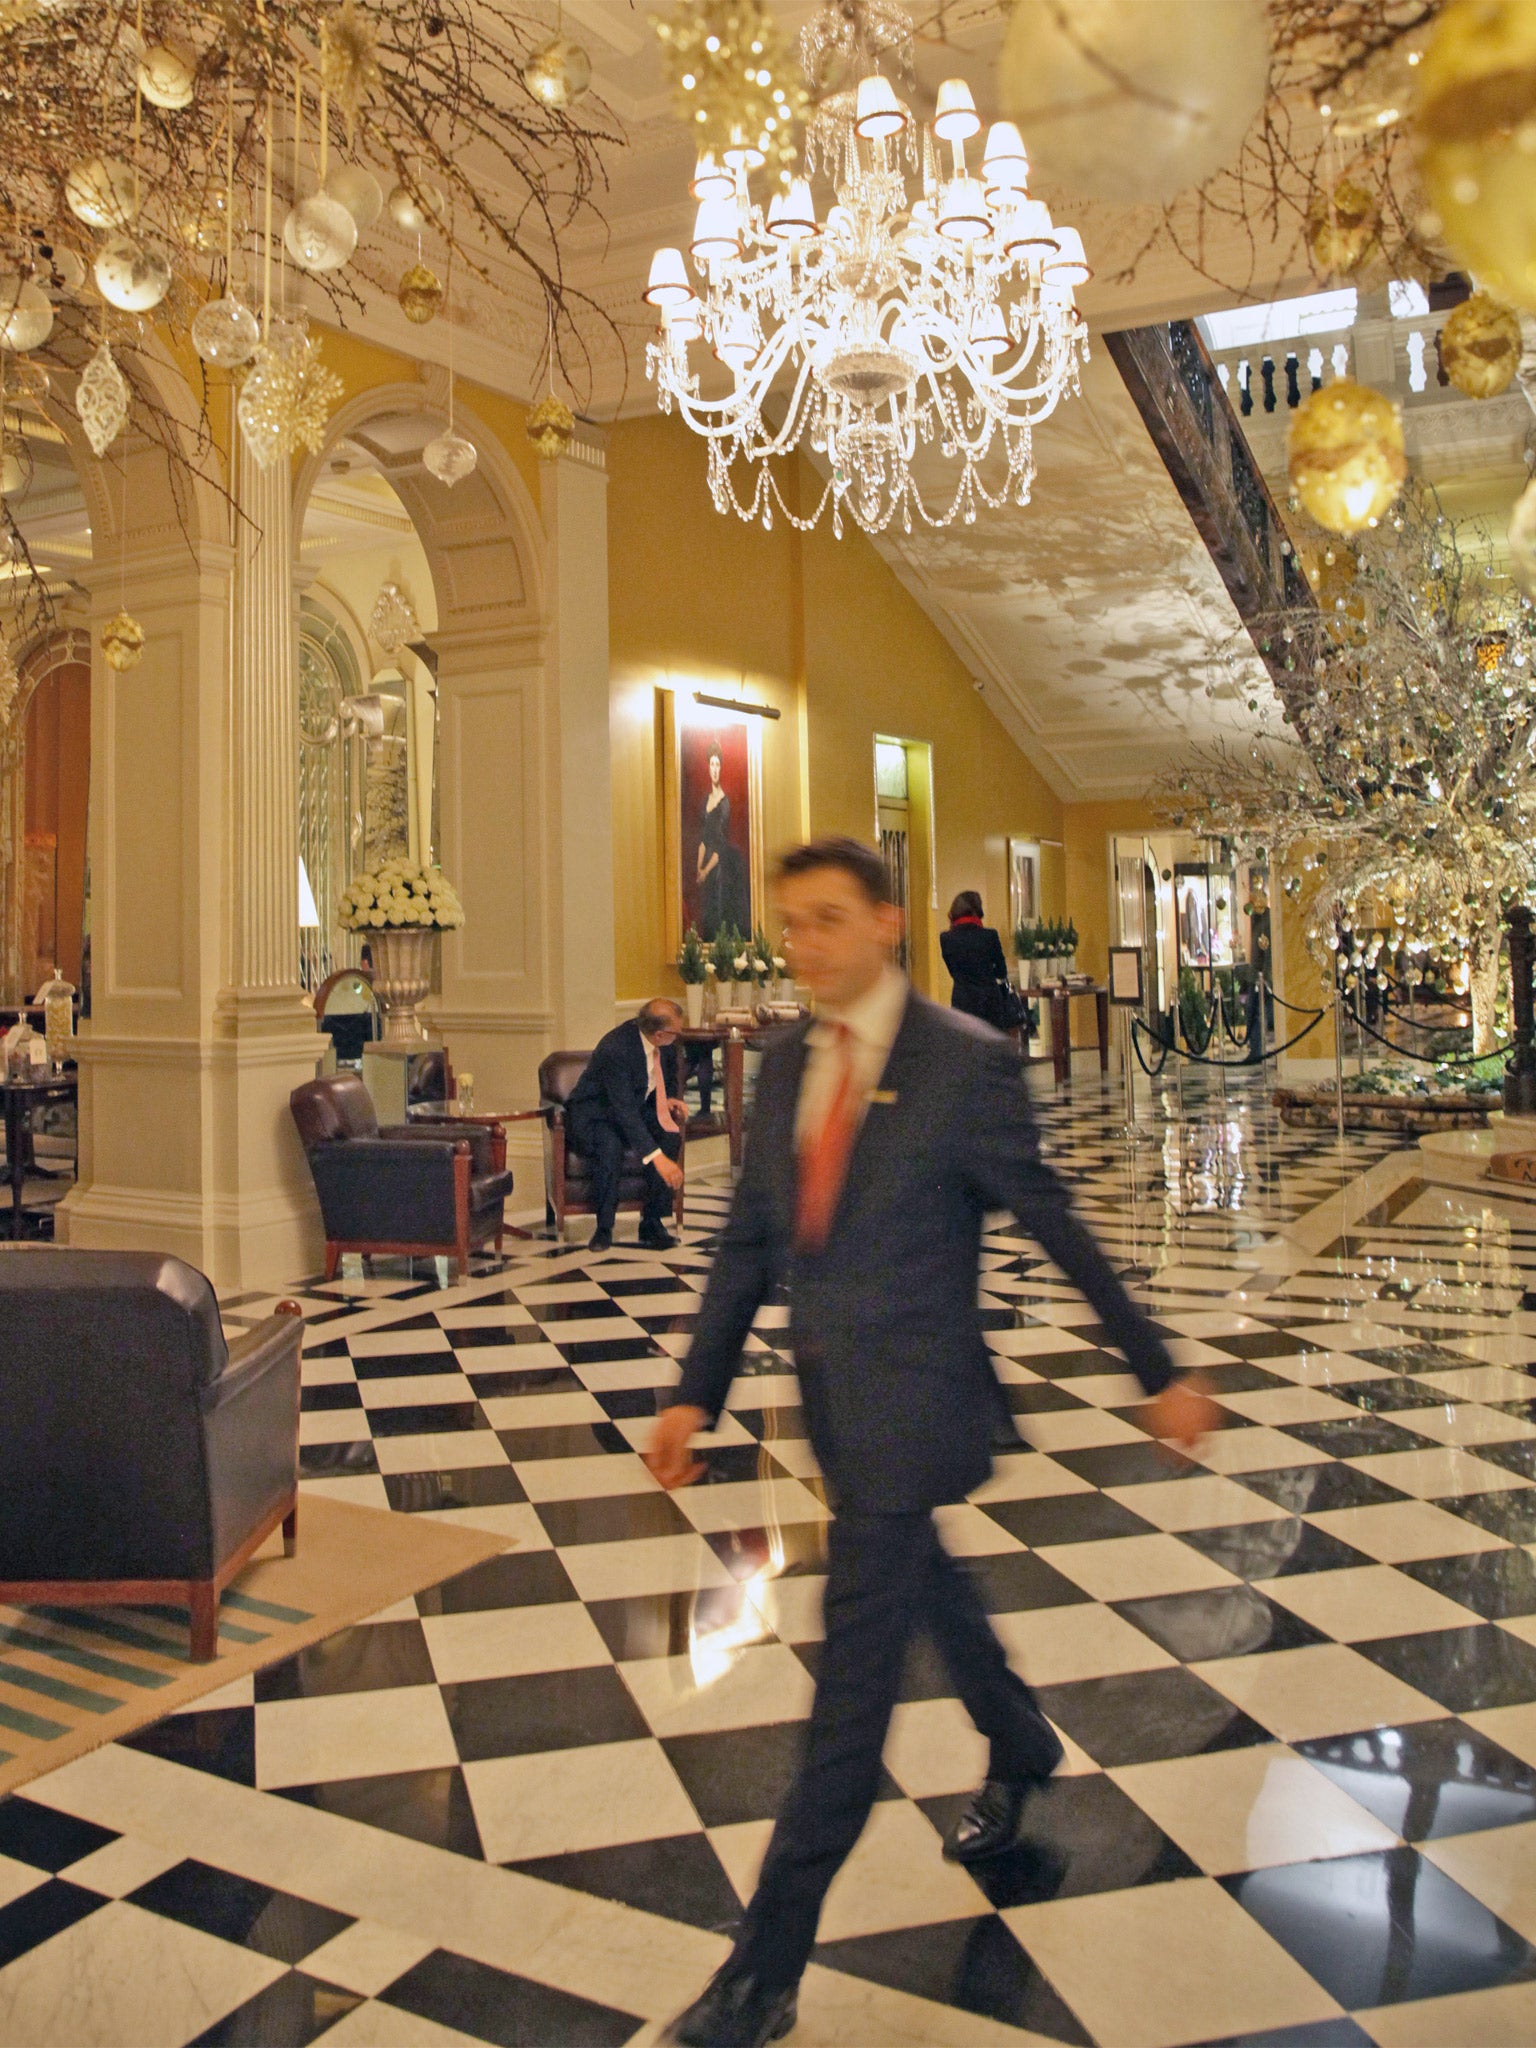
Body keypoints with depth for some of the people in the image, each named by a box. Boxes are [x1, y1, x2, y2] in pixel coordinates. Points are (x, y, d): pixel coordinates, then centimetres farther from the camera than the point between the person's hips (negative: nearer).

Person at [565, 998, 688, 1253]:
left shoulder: (667, 1044, -10)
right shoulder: (616, 1048, -32)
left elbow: (672, 1076, 13)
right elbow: (624, 1111, -37)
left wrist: (669, 1100, -11)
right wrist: (657, 1158, -43)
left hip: (638, 1109, 6)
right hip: (593, 1115, -6)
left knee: (671, 1135, -24)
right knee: (610, 1146, -37)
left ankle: (652, 1222, -13)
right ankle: (603, 1229, -19)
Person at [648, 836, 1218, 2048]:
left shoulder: (965, 1062, -16)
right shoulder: (786, 1063, 3)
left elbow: (1056, 1227, -10)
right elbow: (752, 1241, 7)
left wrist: (1160, 1373, -4)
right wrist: (698, 1394, 2)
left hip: (910, 1404, -7)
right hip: (830, 1394, 7)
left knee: (852, 1683, 0)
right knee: (921, 1585, 27)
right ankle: (1022, 1748, 56)